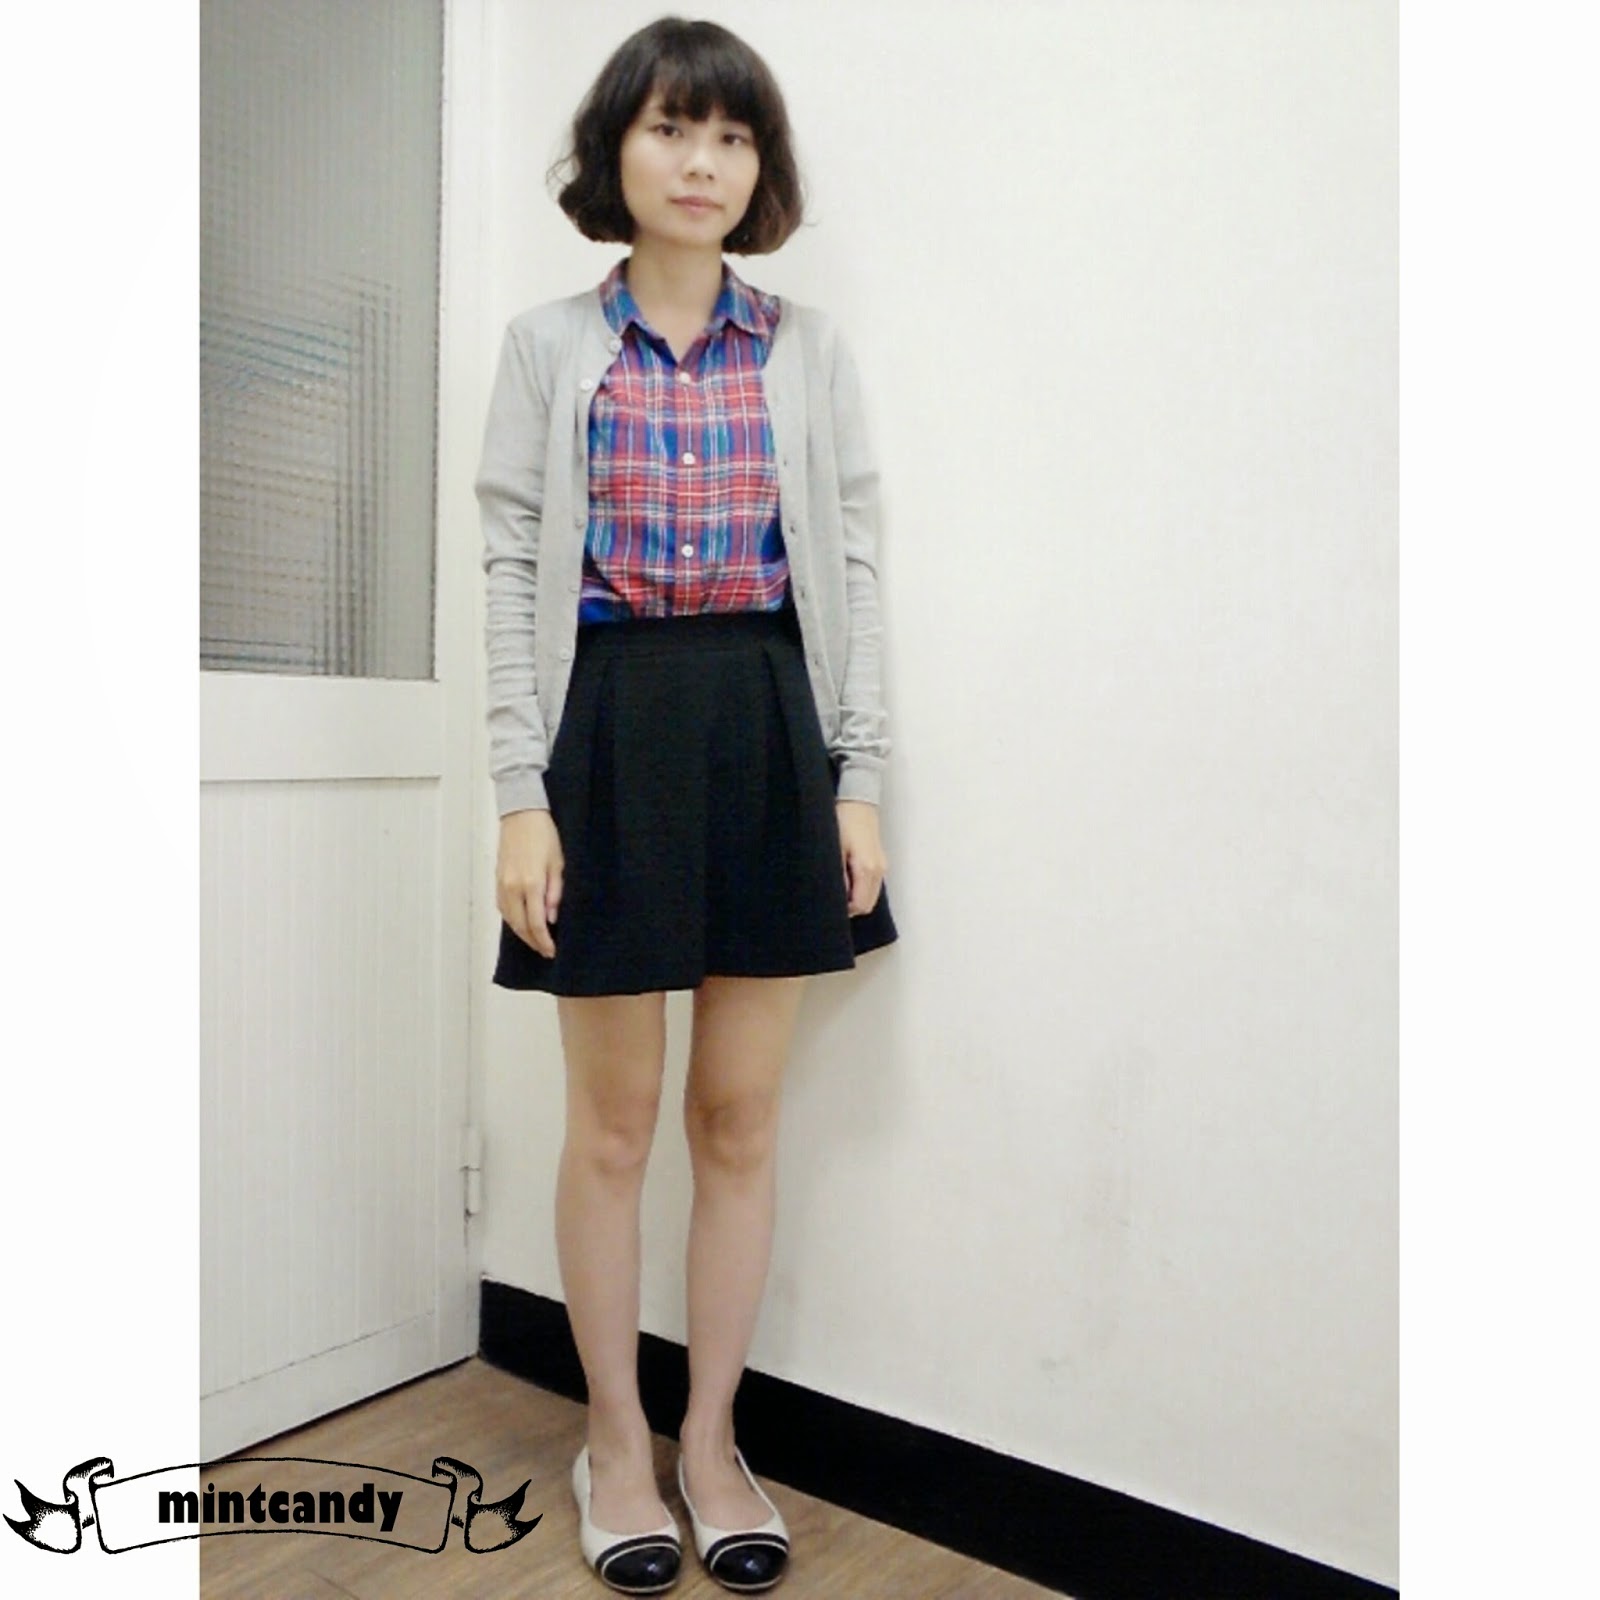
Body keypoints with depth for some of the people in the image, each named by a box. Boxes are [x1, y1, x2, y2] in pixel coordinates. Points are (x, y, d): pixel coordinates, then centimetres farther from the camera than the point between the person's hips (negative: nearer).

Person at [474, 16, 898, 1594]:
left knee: (741, 1116, 7)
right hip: (612, 725, -1)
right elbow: (513, 573, 1)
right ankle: (615, 1442, 28)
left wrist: (861, 782, -2)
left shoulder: (808, 348, 9)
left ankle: (711, 1438, 27)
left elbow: (852, 566, 5)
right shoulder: (547, 345, 6)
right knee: (613, 1120, 7)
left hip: (771, 728, 1)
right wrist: (520, 795, -7)